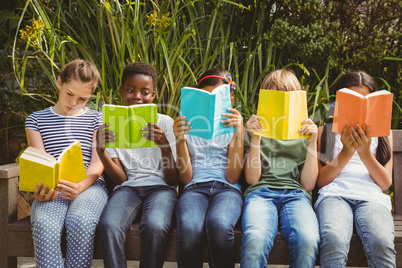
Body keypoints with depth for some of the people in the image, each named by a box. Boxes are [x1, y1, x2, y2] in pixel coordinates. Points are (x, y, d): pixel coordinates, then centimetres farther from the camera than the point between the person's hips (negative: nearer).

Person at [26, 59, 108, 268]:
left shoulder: (97, 120, 15)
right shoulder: (36, 119, 18)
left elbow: (98, 162, 4)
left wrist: (80, 186, -19)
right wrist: (41, 189, -17)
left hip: (90, 185, 0)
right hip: (50, 189, 1)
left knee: (81, 222, -35)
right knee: (44, 225, -34)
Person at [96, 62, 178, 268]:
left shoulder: (165, 123, 5)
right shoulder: (112, 125, 9)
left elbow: (172, 180, -1)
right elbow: (120, 179, 2)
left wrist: (165, 146, -20)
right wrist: (101, 152, -16)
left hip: (160, 187, -1)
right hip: (128, 188, 1)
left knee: (154, 227, -34)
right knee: (109, 226, -32)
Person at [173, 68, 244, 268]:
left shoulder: (233, 126, 18)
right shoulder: (188, 127, 19)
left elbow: (232, 177, 3)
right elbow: (185, 178, 8)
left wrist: (239, 134, -7)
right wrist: (180, 140, -6)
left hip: (226, 189, 0)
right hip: (195, 188, 0)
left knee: (219, 225, -38)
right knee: (189, 229, -36)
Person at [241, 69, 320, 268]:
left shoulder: (304, 132, 22)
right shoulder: (256, 130, 20)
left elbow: (308, 184, 12)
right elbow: (252, 179, 8)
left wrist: (312, 143, 3)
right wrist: (255, 139, -1)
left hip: (295, 193, 1)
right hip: (261, 191, -1)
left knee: (308, 240, -35)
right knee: (255, 240, -38)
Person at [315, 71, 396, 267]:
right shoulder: (325, 131, 21)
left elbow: (385, 183, 12)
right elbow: (320, 181, 11)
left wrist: (365, 153, -4)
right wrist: (346, 152, -2)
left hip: (371, 197, 1)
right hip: (334, 194, -1)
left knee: (382, 243, -35)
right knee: (334, 241, -37)